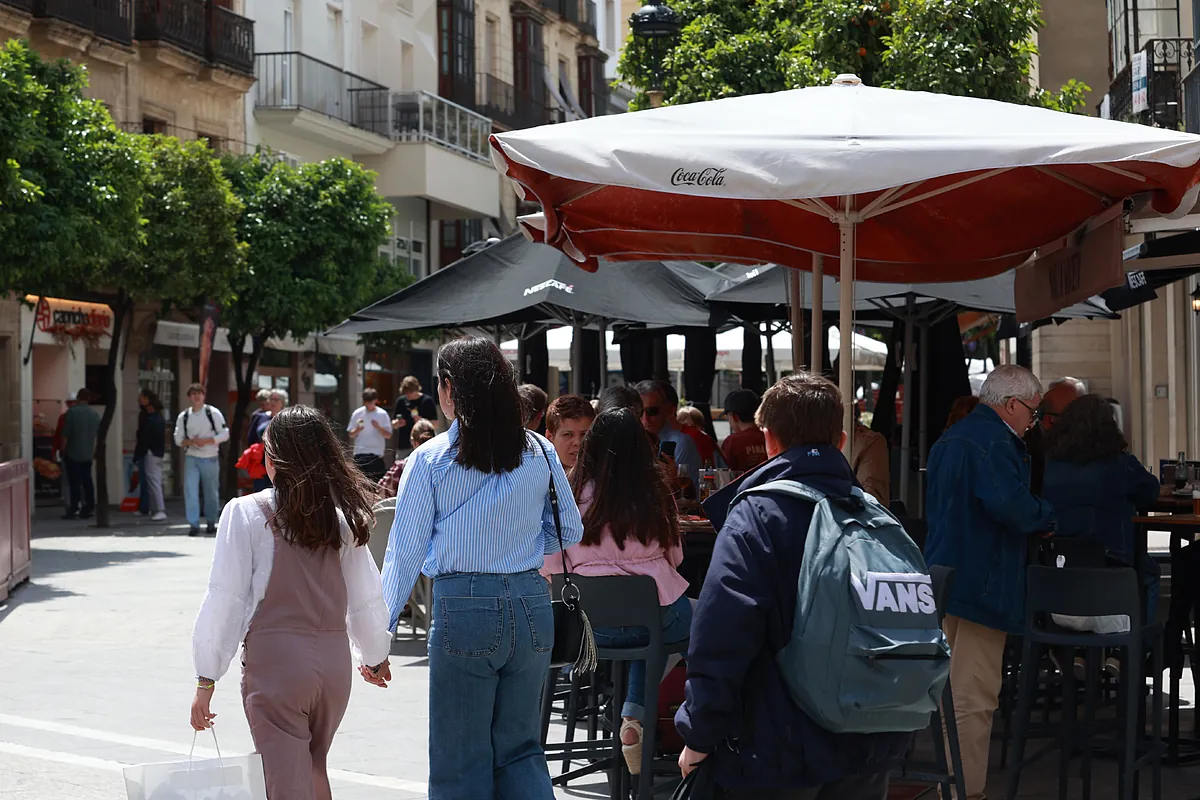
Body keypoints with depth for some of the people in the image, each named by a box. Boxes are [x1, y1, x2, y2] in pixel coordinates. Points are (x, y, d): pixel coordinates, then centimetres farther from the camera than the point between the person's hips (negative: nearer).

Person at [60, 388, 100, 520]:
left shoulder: (72, 412, -10)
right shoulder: (95, 414, 8)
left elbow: (65, 435, -11)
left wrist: (63, 450, 0)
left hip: (73, 454, -5)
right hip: (88, 455, 5)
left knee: (74, 482, -4)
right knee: (87, 482, 9)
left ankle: (73, 510, -3)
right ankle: (89, 509, 9)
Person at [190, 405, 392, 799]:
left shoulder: (247, 512, -5)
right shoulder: (343, 515, 6)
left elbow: (226, 600, -8)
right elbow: (367, 597, 11)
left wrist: (205, 681, -2)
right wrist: (375, 656, 29)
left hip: (275, 660, -4)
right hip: (334, 660, 5)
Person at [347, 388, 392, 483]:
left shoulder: (382, 414, 0)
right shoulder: (357, 413, 4)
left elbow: (388, 435, -2)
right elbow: (351, 435, 8)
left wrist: (378, 427, -18)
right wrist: (357, 430, -13)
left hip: (377, 454, -1)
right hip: (360, 454, 1)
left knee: (379, 482, -1)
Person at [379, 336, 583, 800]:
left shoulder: (430, 459, -4)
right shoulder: (539, 452, 4)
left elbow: (405, 551, -4)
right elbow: (570, 532, 10)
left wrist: (378, 636, 1)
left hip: (463, 609, -3)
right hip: (532, 605, 3)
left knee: (461, 760, 8)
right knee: (521, 748, 15)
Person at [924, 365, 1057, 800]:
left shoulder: (950, 439, 17)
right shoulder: (993, 441, -16)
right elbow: (1009, 504, -29)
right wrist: (1049, 517, -9)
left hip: (944, 579, 11)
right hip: (980, 582, -11)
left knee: (951, 692, 19)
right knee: (974, 699, -7)